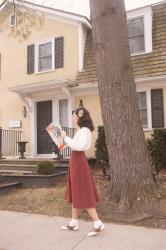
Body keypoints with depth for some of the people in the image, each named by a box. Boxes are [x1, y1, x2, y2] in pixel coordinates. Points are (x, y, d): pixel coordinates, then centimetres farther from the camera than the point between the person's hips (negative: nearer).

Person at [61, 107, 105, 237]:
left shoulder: (84, 130, -16)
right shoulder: (81, 130, 13)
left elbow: (79, 146, -26)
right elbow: (76, 144, 10)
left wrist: (66, 138, -19)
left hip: (78, 162, -10)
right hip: (76, 161, 10)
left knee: (83, 195, -5)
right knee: (76, 193, 14)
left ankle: (98, 224, 2)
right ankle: (74, 223, 25)